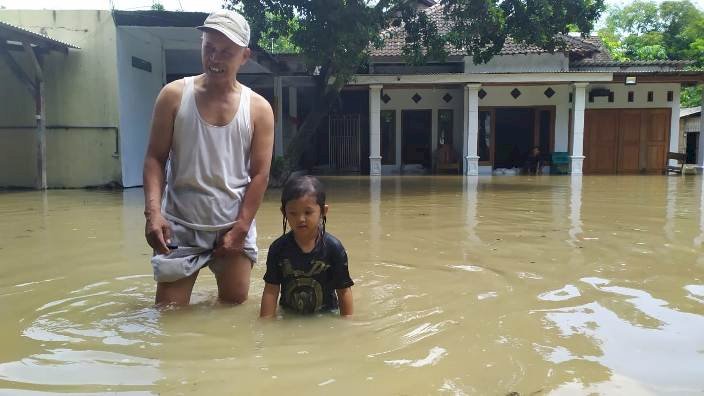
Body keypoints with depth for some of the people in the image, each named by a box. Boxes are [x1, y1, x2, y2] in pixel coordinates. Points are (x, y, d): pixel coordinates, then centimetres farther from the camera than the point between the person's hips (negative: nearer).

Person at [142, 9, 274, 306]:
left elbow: (260, 175, -2)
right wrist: (153, 212, -15)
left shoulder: (258, 109, -1)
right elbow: (155, 159, -2)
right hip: (179, 226, 0)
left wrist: (240, 229, -7)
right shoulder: (174, 95, -1)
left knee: (235, 307, 12)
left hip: (233, 227, 1)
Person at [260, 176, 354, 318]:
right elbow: (271, 290, -5)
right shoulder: (278, 249, -9)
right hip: (288, 315, 2)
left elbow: (343, 290, -8)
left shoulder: (333, 247, -14)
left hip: (325, 314, -1)